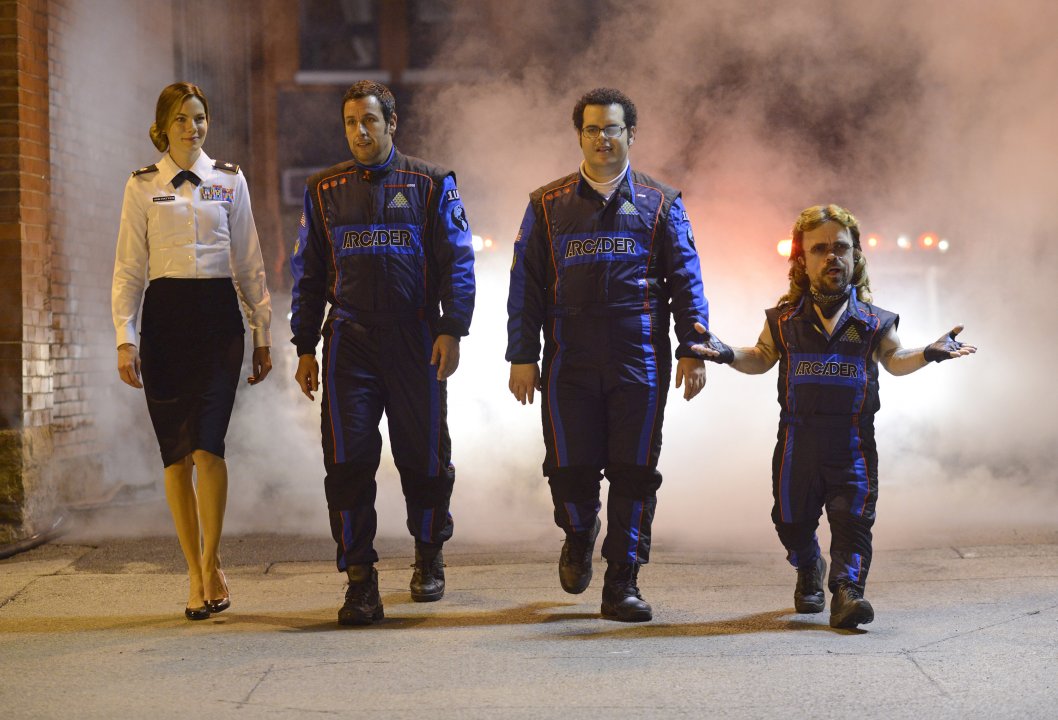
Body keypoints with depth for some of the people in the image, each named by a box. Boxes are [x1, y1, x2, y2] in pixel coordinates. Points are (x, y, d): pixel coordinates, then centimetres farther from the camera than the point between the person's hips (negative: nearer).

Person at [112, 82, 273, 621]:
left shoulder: (230, 181, 9)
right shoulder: (142, 186, 6)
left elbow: (249, 263, 11)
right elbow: (128, 268, 4)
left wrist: (262, 333, 8)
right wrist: (125, 338, -5)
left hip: (219, 315, 0)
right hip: (165, 317, 0)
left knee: (207, 444, -15)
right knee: (175, 454, 1)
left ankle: (211, 562, 1)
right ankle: (196, 576, 8)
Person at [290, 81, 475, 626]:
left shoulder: (431, 184, 5)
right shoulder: (324, 190, 11)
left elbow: (457, 260, 2)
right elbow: (308, 272, 13)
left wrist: (452, 330, -9)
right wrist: (305, 348, 8)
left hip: (416, 340, -1)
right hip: (349, 340, 1)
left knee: (423, 455, 6)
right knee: (348, 459, -8)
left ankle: (428, 559, 29)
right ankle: (360, 581, -3)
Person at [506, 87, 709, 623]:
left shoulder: (660, 204, 10)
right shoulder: (548, 204, 11)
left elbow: (685, 279, 7)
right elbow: (526, 283, 9)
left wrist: (692, 350, -1)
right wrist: (522, 356, 2)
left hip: (640, 360, 0)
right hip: (569, 362, 0)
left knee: (634, 472, -1)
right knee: (570, 469, 0)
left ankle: (622, 583, 7)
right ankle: (579, 537, 32)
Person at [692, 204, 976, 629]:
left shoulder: (871, 319, 4)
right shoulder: (785, 318, 5)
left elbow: (894, 360, 9)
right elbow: (761, 359, 14)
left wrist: (928, 354, -9)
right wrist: (728, 354, -4)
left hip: (852, 439, -1)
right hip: (798, 438, 1)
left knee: (852, 517, -12)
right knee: (792, 520, 11)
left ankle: (847, 590, -15)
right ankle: (809, 571, 39)